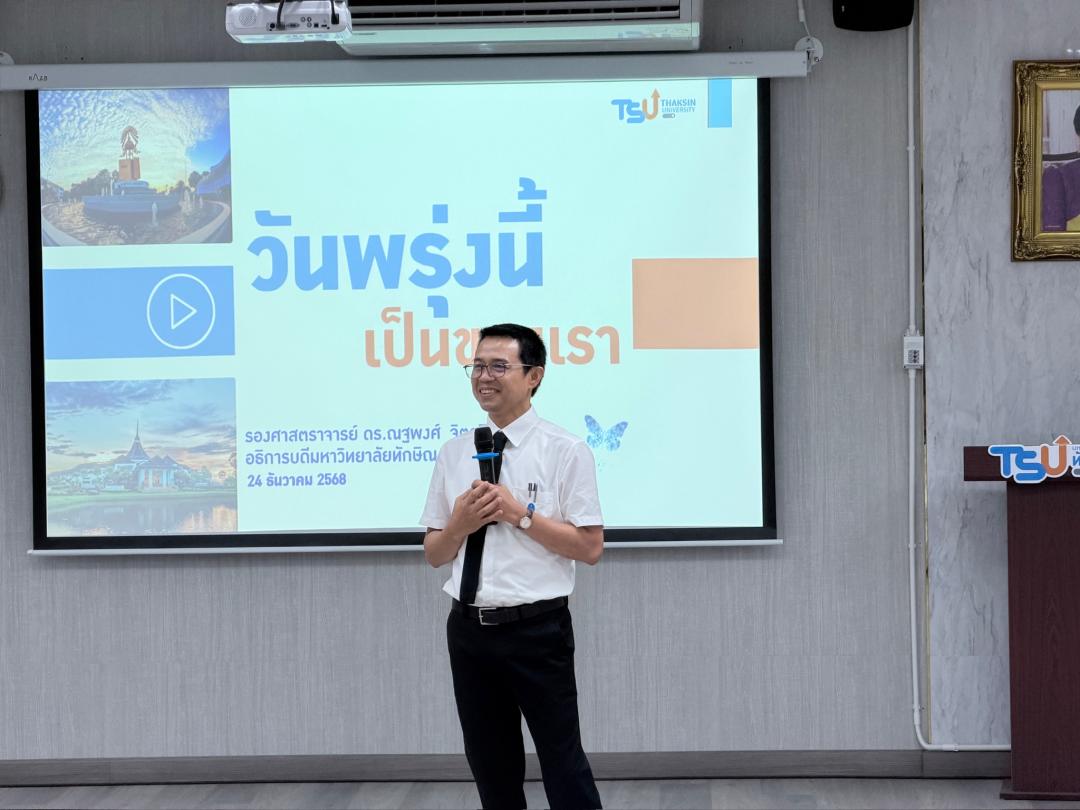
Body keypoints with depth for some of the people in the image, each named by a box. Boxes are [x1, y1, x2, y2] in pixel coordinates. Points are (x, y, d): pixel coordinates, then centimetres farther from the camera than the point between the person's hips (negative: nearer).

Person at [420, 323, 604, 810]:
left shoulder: (565, 451, -5)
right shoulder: (454, 454, 8)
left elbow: (590, 548, -9)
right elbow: (434, 554, 12)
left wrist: (520, 513, -17)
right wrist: (460, 523, -9)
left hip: (537, 630, -5)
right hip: (469, 629, 5)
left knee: (562, 763, 0)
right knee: (490, 764, 14)